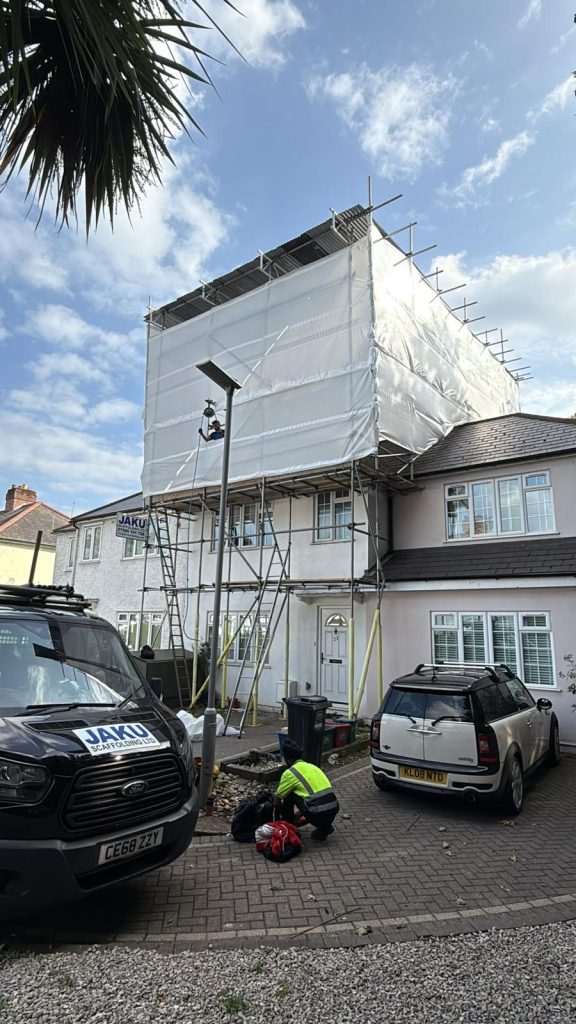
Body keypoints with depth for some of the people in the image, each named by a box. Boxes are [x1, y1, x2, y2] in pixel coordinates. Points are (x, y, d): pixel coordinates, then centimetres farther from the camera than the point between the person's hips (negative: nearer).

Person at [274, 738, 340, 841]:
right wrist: (301, 814, 49)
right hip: (334, 809, 6)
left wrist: (278, 815, 35)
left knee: (289, 794, 13)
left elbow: (277, 800, 14)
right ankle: (325, 827, 20)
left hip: (318, 814, -6)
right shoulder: (312, 766, 22)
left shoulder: (289, 773, 2)